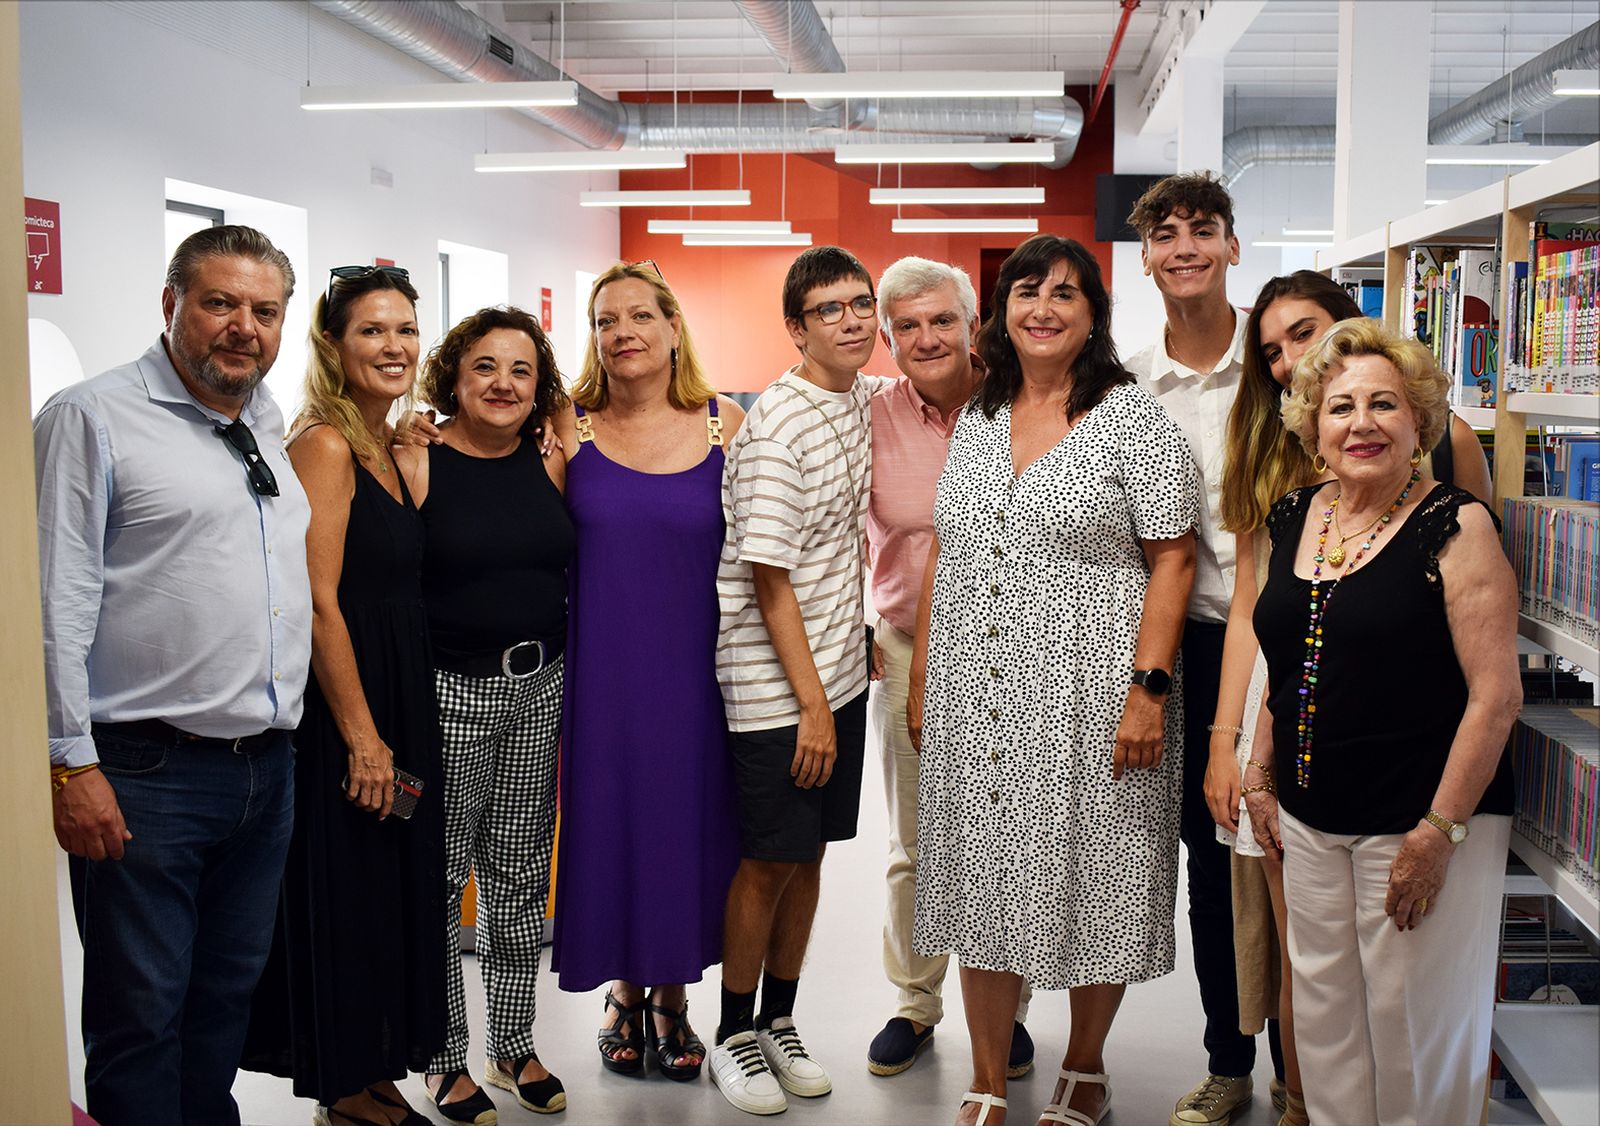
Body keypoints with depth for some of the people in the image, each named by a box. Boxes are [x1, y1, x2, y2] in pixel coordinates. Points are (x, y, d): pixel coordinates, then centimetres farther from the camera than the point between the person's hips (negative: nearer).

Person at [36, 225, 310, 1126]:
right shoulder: (93, 418, -6)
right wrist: (73, 762, -15)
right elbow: (57, 604, -12)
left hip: (268, 769, 7)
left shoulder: (274, 427, 14)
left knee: (230, 998, 17)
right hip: (147, 775, -6)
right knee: (142, 1015, 3)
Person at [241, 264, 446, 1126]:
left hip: (401, 699, 9)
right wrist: (363, 737, -20)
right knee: (347, 900, 3)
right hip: (340, 706, -9)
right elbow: (318, 602, -20)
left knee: (398, 889, 15)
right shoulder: (324, 446, -14)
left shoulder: (398, 455, 12)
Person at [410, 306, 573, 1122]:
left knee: (522, 873, 13)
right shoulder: (419, 463, -8)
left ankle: (515, 1046, 28)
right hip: (449, 689, -4)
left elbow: (575, 569, 13)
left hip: (539, 686, 5)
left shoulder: (549, 463, 4)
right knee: (440, 877, 4)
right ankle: (445, 1059, 20)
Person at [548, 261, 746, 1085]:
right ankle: (624, 989, 29)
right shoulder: (570, 428, 0)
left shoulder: (725, 425, 1)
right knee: (610, 815, 8)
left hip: (693, 667, 0)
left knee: (688, 817, 8)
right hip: (601, 668, 0)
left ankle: (672, 993, 28)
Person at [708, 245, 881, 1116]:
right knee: (769, 859, 3)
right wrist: (810, 705, -17)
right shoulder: (775, 427, -17)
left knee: (810, 852, 14)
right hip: (773, 683, -7)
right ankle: (735, 1036, 20)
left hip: (841, 666, 7)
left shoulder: (866, 400, 6)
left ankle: (780, 1021, 29)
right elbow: (768, 579, -17)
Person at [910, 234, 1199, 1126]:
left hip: (1087, 700, -4)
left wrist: (1149, 687, -16)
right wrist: (923, 680, 11)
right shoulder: (977, 423, 11)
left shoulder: (1134, 419, -5)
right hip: (976, 702, 5)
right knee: (984, 882, 9)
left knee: (1088, 882, 7)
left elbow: (1172, 561, -8)